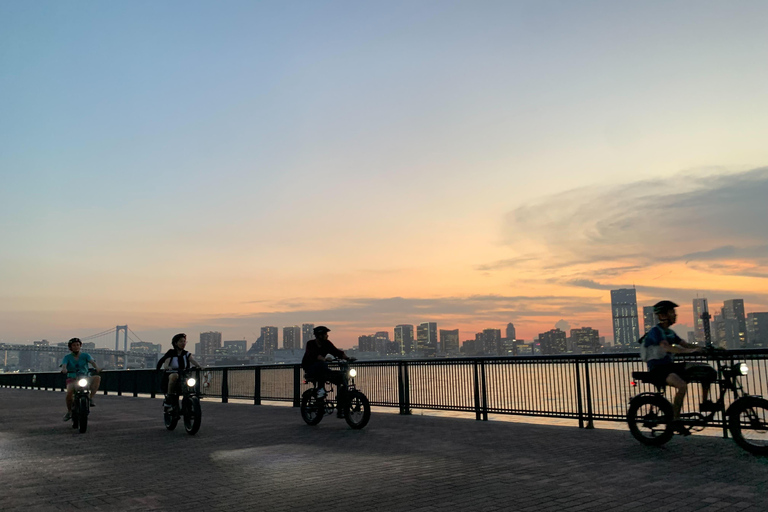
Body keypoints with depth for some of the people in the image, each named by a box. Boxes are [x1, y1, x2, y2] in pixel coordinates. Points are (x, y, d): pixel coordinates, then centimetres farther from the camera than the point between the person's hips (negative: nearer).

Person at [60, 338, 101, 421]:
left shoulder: (85, 355, 8)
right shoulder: (67, 357, 8)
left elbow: (92, 361, -10)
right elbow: (64, 364, -12)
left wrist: (96, 367, -33)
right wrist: (64, 369, -37)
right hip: (72, 379, -1)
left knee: (97, 378, -29)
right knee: (69, 392, -31)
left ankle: (91, 398, -24)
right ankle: (69, 411, -6)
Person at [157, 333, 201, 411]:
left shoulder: (186, 354, 9)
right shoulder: (171, 353, -2)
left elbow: (193, 361, -8)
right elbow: (165, 365, -16)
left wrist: (198, 366, -30)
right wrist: (168, 367, -40)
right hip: (169, 376, -5)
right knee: (174, 376, -38)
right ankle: (169, 396, -22)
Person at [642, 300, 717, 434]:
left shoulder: (670, 332, 16)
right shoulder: (655, 332, -12)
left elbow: (685, 345, 10)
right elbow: (666, 347, -30)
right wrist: (688, 350, -44)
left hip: (670, 366, 9)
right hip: (657, 369, -8)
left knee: (709, 371, -1)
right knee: (682, 385, -36)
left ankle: (705, 403, 9)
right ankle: (675, 420, -22)